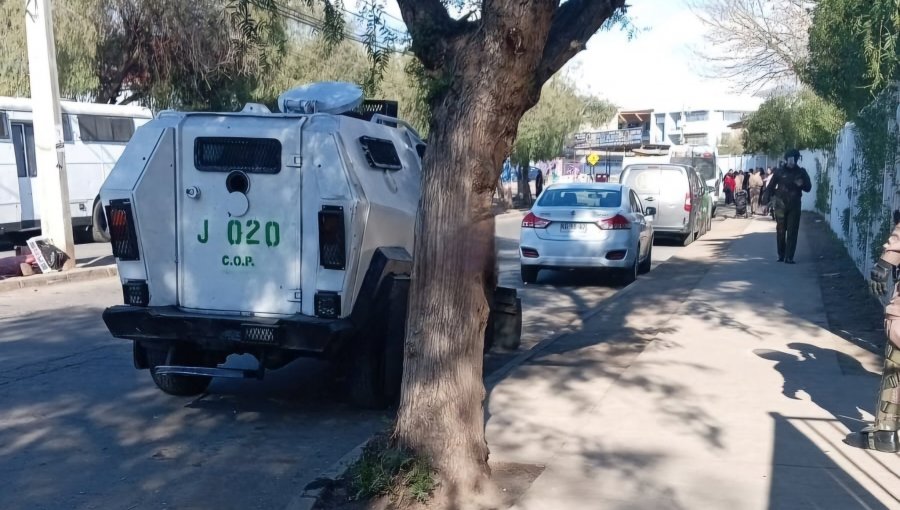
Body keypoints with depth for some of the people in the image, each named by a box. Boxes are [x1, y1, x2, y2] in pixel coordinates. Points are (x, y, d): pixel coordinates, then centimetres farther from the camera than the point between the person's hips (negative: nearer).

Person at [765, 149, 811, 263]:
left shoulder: (801, 172, 4)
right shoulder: (780, 171, 2)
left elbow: (808, 188, 8)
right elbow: (770, 187, 9)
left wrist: (801, 184, -13)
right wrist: (773, 197, -3)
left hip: (794, 205, 0)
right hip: (781, 205, 0)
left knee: (792, 232, -4)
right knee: (780, 231, 4)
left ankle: (789, 257, -3)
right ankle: (781, 255, 17)